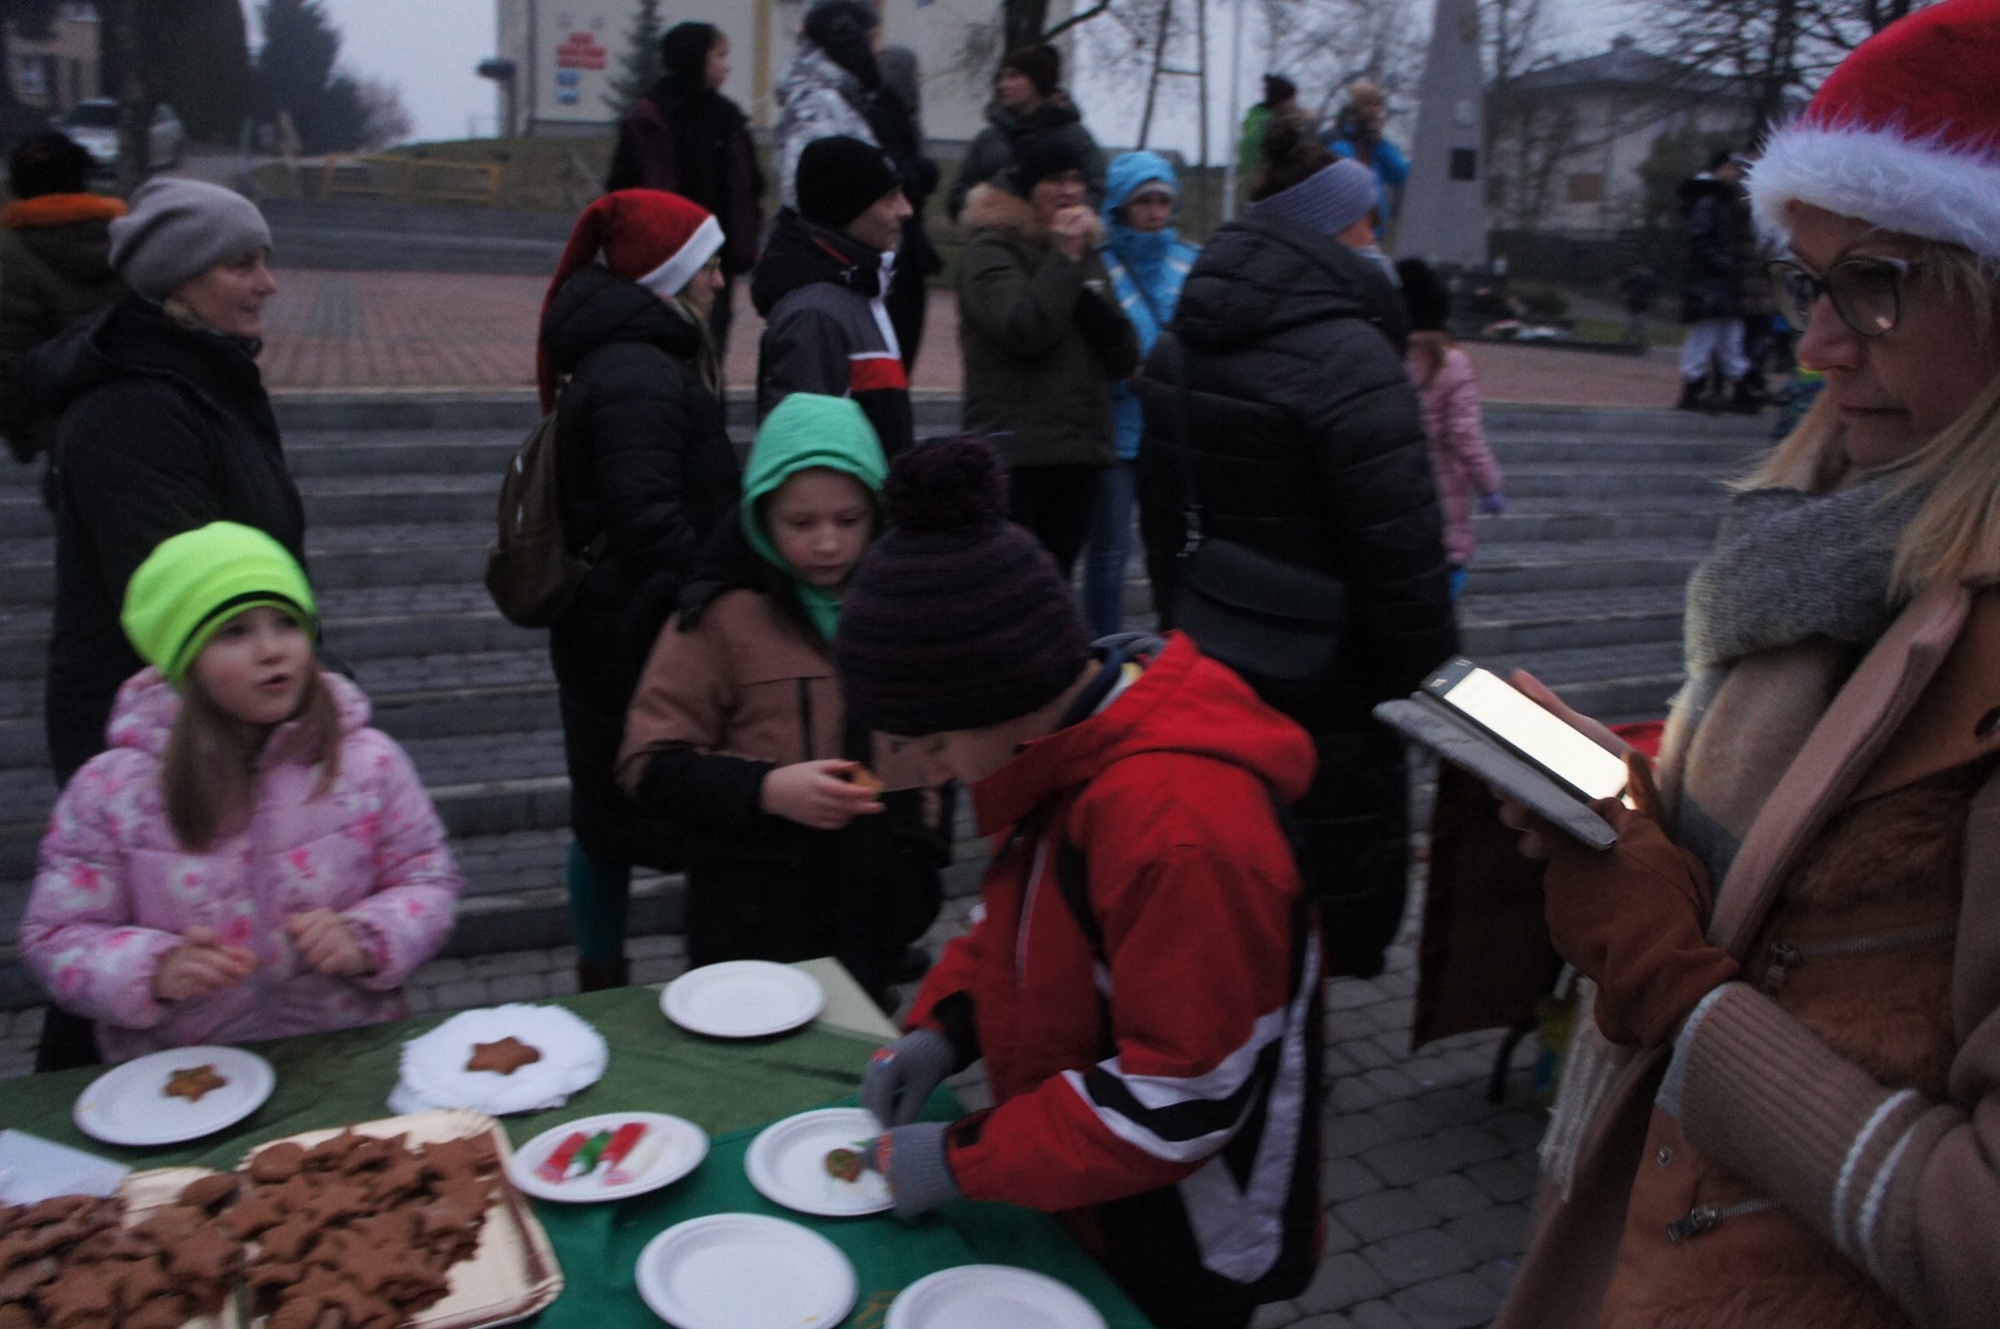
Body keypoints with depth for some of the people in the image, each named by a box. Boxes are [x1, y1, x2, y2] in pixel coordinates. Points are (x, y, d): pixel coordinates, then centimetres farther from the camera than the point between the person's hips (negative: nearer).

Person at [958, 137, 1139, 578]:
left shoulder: (1088, 255, 19)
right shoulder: (993, 251, -1)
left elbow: (1125, 359, 10)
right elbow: (1024, 331, -19)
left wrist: (1092, 301, -6)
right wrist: (1064, 259, -11)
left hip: (1082, 449, 6)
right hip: (1017, 453, -6)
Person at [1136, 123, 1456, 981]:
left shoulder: (1180, 348, 8)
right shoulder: (1350, 361, -19)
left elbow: (1158, 518, 15)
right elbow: (1404, 561, -20)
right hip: (1330, 700, -8)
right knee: (1336, 884, 7)